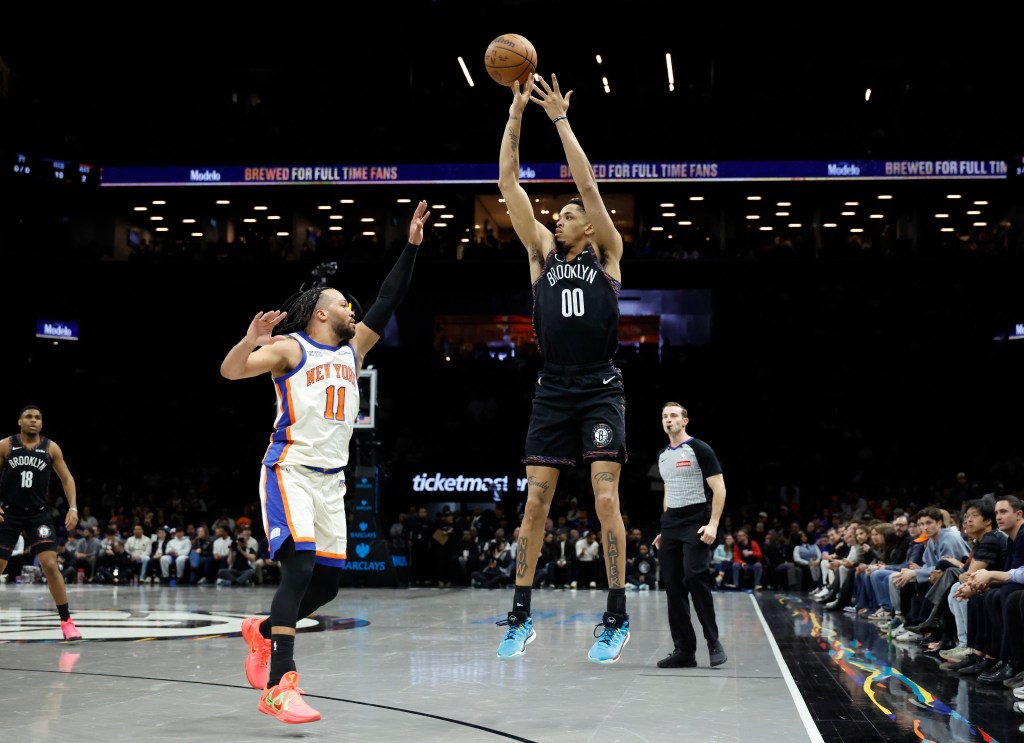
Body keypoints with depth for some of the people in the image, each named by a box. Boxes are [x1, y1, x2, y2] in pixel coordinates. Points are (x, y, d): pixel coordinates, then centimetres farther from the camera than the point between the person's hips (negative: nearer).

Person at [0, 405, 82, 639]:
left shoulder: (51, 448, 0)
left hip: (38, 514, 0)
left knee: (50, 565, -12)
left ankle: (67, 622, -5)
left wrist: (73, 508, -7)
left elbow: (67, 479, 5)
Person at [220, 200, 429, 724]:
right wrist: (250, 342, -36)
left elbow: (386, 304, 14)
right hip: (290, 473, -8)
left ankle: (262, 631, 32)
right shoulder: (290, 347, -3)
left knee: (328, 582, 6)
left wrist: (411, 246, 10)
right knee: (300, 566, -22)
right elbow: (230, 371, -14)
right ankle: (279, 687, -24)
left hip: (331, 480, 8)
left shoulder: (352, 350, 16)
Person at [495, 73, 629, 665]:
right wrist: (517, 114, 1)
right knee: (536, 501, 1)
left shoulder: (607, 254, 5)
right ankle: (521, 617, 8)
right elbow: (509, 182, 7)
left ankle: (617, 618, -2)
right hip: (553, 390, 3)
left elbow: (587, 183, -6)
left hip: (601, 389, -3)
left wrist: (560, 118, -5)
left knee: (606, 498, -10)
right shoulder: (543, 253, 12)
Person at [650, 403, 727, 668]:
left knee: (694, 577, -20)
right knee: (672, 584, 1)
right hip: (670, 527, 7)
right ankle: (684, 650, 5)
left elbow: (719, 489, -9)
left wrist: (713, 524, -18)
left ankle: (713, 641, -7)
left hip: (696, 524, -7)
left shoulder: (699, 449, -5)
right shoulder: (662, 456, 16)